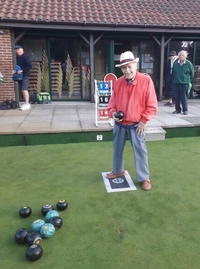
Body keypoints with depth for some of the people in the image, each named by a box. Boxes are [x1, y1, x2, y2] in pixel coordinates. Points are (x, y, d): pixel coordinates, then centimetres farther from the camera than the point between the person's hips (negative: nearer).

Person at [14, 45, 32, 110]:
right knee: (22, 90, 10)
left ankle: (27, 104, -14)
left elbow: (30, 66, -19)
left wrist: (22, 70, -20)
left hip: (25, 76, -8)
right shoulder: (17, 57, 15)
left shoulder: (25, 57, -10)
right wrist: (16, 70, 5)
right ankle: (26, 103, 18)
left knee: (24, 89, -15)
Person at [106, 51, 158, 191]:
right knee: (117, 149, 17)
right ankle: (118, 171, 39)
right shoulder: (118, 82, 0)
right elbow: (113, 102, 9)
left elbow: (152, 105, -10)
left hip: (136, 124, -4)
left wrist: (143, 121, -10)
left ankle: (144, 178, 17)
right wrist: (113, 113, -10)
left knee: (140, 151, 1)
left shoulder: (146, 80, -13)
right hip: (119, 124, 5)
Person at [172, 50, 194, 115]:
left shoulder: (189, 64, -5)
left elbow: (192, 73, 6)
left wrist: (189, 80, 11)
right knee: (177, 97, 6)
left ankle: (185, 110, 7)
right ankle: (178, 109, 18)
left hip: (185, 83, -4)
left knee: (183, 97, -5)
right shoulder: (175, 64, 4)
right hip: (176, 83, 4)